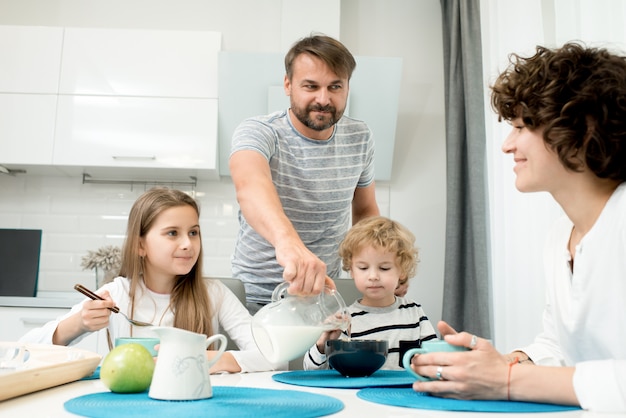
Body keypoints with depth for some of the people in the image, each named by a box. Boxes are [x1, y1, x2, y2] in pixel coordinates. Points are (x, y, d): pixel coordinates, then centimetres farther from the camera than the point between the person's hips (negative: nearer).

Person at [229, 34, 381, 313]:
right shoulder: (258, 132, -15)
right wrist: (287, 241, -57)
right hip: (256, 298, -3)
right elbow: (250, 185, -38)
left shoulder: (359, 138, 0)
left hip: (324, 292, 3)